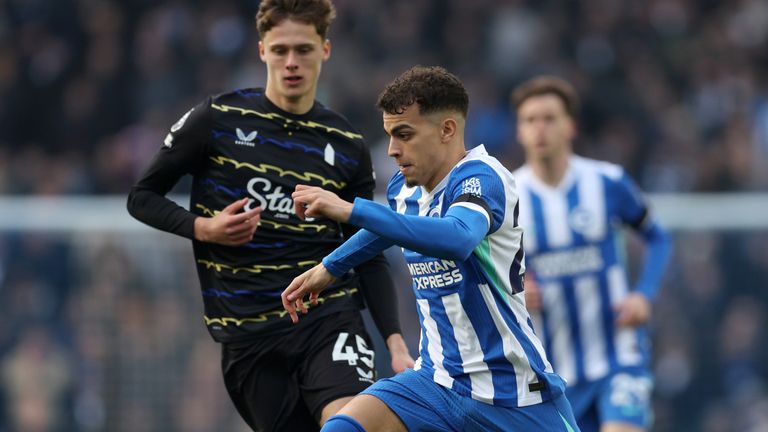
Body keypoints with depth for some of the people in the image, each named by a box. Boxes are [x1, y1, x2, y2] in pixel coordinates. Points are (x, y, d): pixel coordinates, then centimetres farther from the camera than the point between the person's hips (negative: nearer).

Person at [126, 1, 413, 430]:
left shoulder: (348, 146, 8)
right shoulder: (218, 119, 1)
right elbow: (143, 196, 7)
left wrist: (396, 343, 2)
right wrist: (203, 228, -12)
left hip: (329, 318, 0)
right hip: (247, 333, 0)